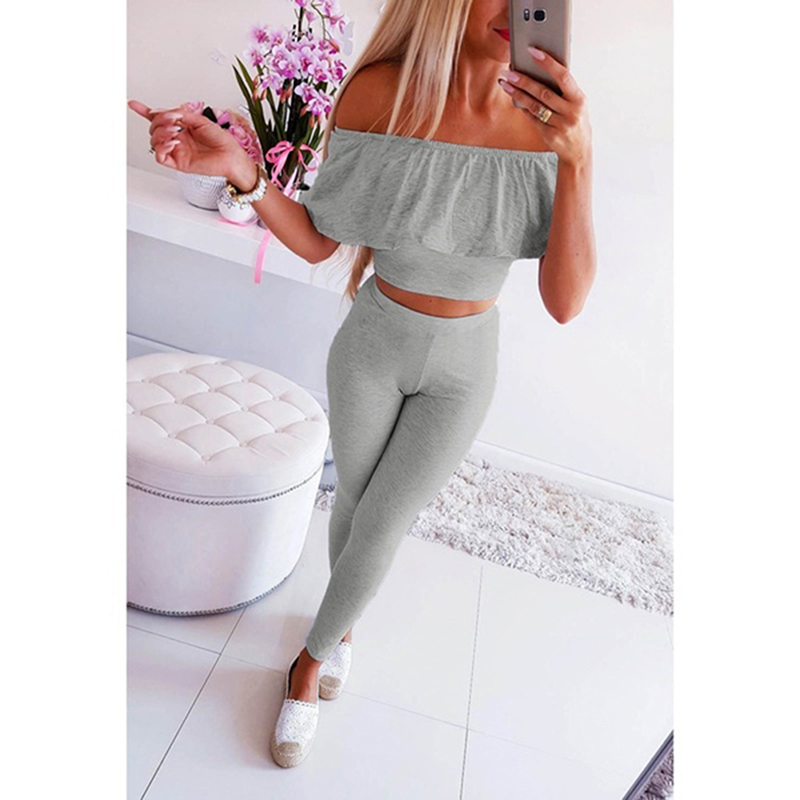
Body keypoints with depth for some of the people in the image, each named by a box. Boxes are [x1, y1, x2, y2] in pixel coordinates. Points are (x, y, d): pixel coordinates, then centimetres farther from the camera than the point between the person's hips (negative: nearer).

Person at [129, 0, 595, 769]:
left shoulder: (549, 119, -19)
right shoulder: (375, 92, -18)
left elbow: (565, 302, -25)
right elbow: (318, 242, -10)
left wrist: (577, 159, -39)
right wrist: (241, 170, -28)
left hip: (461, 365, 0)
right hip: (372, 343, 1)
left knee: (381, 527, 5)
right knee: (354, 499, 17)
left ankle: (311, 657, 35)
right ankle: (345, 622, 50)